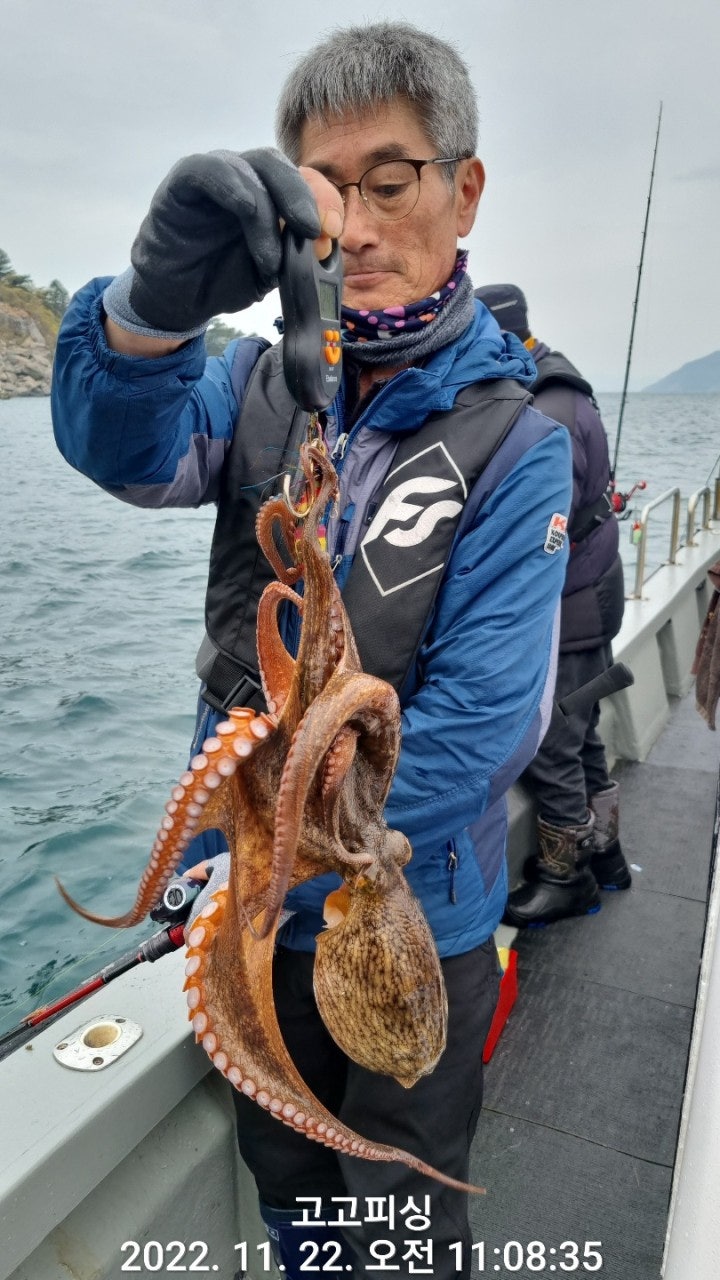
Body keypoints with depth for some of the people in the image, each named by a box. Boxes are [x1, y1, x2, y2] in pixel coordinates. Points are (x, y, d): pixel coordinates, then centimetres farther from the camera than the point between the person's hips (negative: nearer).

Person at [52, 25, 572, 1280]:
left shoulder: (514, 444, -15)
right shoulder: (262, 381, -3)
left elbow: (480, 726, -21)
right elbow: (128, 452, -23)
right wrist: (160, 295, -44)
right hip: (258, 913, 4)